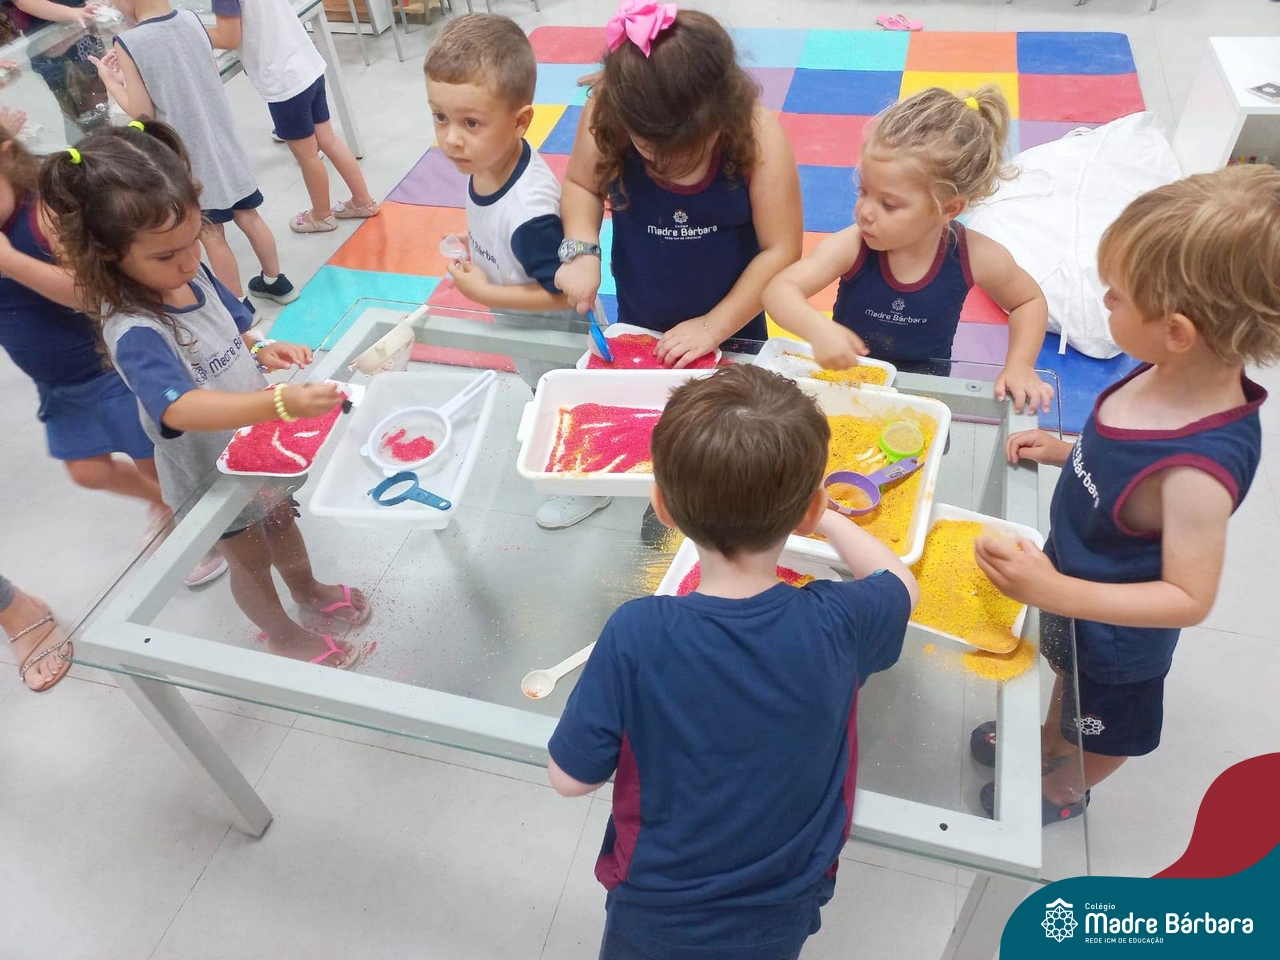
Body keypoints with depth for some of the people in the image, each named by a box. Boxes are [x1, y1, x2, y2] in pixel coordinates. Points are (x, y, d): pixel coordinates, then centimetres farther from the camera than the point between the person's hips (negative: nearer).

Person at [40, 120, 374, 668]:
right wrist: (283, 403, -62)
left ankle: (308, 590, 60)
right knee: (249, 560, 19)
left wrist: (263, 352, -15)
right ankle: (283, 636, 46)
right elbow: (180, 408, -50)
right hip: (213, 473, -7)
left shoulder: (193, 274, -11)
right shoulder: (133, 331, -35)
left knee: (281, 521, 31)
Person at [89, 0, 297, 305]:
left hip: (191, 155, -5)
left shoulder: (129, 43, -18)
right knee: (248, 215, 17)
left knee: (211, 235, 7)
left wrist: (110, 80, 1)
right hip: (224, 141, 5)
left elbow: (143, 113, -13)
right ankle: (275, 281, 31)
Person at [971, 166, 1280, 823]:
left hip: (1117, 632, -7)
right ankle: (1051, 739, 67)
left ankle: (1065, 790, 57)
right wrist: (1068, 452, -8)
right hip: (1073, 582, 7)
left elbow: (1189, 598, -34)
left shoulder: (1200, 470, -42)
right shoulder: (1175, 376, -19)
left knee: (1103, 728, 27)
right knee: (1067, 672, 36)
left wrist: (1054, 592, -42)